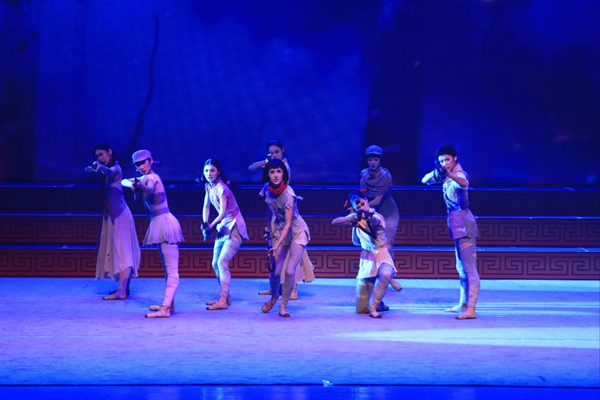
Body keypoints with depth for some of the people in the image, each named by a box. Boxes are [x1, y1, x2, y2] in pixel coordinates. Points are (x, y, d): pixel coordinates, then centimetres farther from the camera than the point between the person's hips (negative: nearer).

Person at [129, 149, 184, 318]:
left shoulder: (150, 178, -14)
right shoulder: (151, 177, 16)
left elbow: (149, 190, -37)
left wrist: (139, 185, -58)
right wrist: (136, 187, 3)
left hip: (164, 223, -11)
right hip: (161, 223, 11)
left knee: (171, 269, -16)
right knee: (168, 268, 15)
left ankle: (165, 309, -24)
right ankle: (169, 304, 22)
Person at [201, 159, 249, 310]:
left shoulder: (221, 188, -20)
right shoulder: (208, 186, 5)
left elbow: (222, 213, -24)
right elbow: (206, 206, 13)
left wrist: (210, 226, -14)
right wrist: (205, 224, 1)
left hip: (234, 228, -9)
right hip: (223, 228, 9)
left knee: (222, 262, -18)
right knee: (215, 264, 11)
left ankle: (223, 301, -21)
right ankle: (225, 297, 22)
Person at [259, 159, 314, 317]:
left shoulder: (288, 193, -27)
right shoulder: (267, 188, -10)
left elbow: (288, 223, -26)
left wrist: (277, 246, -32)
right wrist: (270, 231, 10)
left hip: (297, 232, -4)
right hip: (279, 231, 4)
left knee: (290, 271, -14)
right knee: (274, 271, -1)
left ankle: (283, 306, 6)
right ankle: (274, 297, 30)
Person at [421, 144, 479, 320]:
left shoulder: (459, 174, -15)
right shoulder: (445, 176, 12)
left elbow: (464, 183, -39)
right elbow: (425, 180, 8)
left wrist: (448, 173, -55)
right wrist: (436, 172, -11)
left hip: (463, 225, -10)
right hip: (457, 226, 10)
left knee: (470, 268, -14)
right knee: (461, 267, 18)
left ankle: (470, 310, -20)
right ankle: (463, 304, 28)